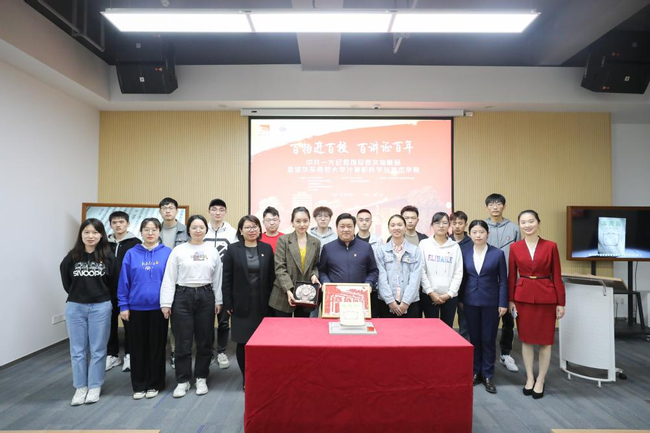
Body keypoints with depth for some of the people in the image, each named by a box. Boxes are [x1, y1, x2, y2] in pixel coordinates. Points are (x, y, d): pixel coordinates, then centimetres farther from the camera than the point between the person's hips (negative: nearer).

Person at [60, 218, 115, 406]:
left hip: (101, 307, -2)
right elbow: (66, 283, 8)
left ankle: (94, 387, 21)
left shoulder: (108, 257, -6)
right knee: (77, 350, 10)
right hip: (75, 307, 2)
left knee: (97, 349, 8)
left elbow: (112, 282, 1)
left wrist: (100, 295, 5)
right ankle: (80, 387, 23)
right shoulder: (72, 257, -2)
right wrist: (78, 294, 10)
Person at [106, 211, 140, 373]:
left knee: (129, 323, 7)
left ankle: (129, 355, 21)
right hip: (109, 291, 4)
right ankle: (112, 355, 26)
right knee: (110, 324, 12)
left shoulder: (135, 243, -6)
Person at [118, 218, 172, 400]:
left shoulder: (167, 253, -3)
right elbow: (124, 281, 2)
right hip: (136, 308, 1)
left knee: (157, 347, 9)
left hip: (159, 308, -1)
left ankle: (154, 384, 24)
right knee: (138, 347, 11)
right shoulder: (131, 254, 0)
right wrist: (123, 306, -1)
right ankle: (139, 385, 25)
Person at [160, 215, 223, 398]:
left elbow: (217, 278, 8)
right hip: (183, 296, -2)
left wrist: (218, 301, 6)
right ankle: (183, 380, 19)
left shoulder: (212, 252, 5)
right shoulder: (178, 250, -2)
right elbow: (169, 279, -3)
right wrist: (166, 303, -7)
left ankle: (201, 378, 24)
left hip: (206, 296, 2)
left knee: (205, 341, 9)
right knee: (183, 342, 5)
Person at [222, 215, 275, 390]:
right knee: (243, 342, 5)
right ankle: (246, 378, 20)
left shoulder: (267, 249, 4)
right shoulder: (233, 250, 0)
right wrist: (228, 303, -5)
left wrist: (271, 300, 1)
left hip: (262, 304, 1)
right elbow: (227, 278, -1)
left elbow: (272, 276, 5)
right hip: (241, 304, -1)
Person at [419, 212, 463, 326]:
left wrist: (449, 294, -6)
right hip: (429, 295, -1)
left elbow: (458, 273, 2)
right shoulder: (424, 244, 2)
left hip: (450, 296, 2)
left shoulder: (455, 246, 7)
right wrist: (430, 292, -9)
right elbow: (421, 271, -4)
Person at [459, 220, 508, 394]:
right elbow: (461, 277, 5)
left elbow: (503, 280, -1)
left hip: (491, 302, -1)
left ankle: (487, 375, 18)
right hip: (470, 302, 2)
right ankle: (476, 372, 24)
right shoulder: (464, 252, 0)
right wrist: (460, 300, 4)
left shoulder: (498, 253, -4)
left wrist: (503, 303, -5)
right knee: (474, 338, 11)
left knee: (489, 339, 5)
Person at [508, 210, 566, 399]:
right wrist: (510, 300, 1)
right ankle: (529, 378, 25)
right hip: (523, 296, 2)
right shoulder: (515, 247, 0)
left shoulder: (551, 246, -4)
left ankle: (540, 381, 22)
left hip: (546, 296, -1)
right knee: (526, 339, 10)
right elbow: (512, 276, 4)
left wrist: (561, 303, -2)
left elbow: (557, 276, -2)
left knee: (545, 341, 7)